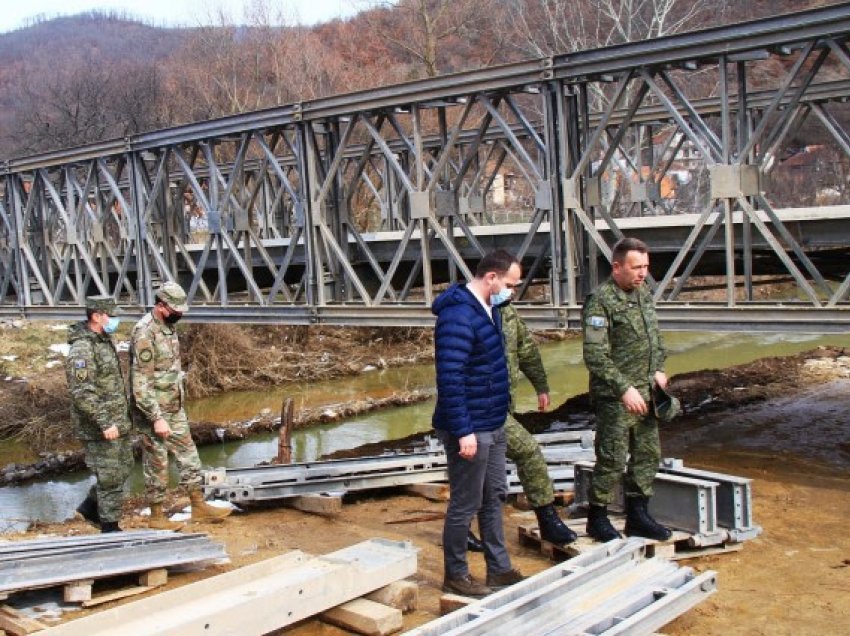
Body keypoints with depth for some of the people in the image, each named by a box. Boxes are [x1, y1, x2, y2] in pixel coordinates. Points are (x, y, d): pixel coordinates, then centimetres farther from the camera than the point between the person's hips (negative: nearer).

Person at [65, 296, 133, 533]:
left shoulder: (104, 340, 10)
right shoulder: (82, 349, -20)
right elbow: (81, 393, -25)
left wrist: (124, 417, 21)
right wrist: (104, 423, -25)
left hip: (118, 422, 9)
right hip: (99, 428, -9)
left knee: (123, 469, 19)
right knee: (110, 478, 1)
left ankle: (90, 507, 34)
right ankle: (110, 527, 14)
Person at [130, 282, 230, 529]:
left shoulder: (169, 326, 6)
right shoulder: (145, 334, -23)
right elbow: (140, 384, -25)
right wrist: (156, 418, -26)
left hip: (175, 409, 9)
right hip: (153, 412, -8)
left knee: (188, 456, 13)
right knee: (157, 464, 4)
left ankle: (199, 507, 23)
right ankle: (157, 516, 18)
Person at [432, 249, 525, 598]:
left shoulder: (487, 309, 9)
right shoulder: (458, 316, -22)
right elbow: (450, 379, -27)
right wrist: (463, 431, -26)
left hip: (493, 425, 10)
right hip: (470, 430, -10)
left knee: (494, 498, 18)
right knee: (465, 505, 3)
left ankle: (499, 569, 31)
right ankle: (455, 575, 19)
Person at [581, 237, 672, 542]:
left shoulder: (644, 294, 10)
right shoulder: (600, 301, -16)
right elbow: (595, 357, -21)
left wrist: (658, 370, 8)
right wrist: (625, 389, -22)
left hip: (645, 392, 8)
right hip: (615, 396, -8)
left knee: (648, 453, 13)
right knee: (612, 458, -2)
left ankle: (637, 514, 26)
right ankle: (597, 518, 14)